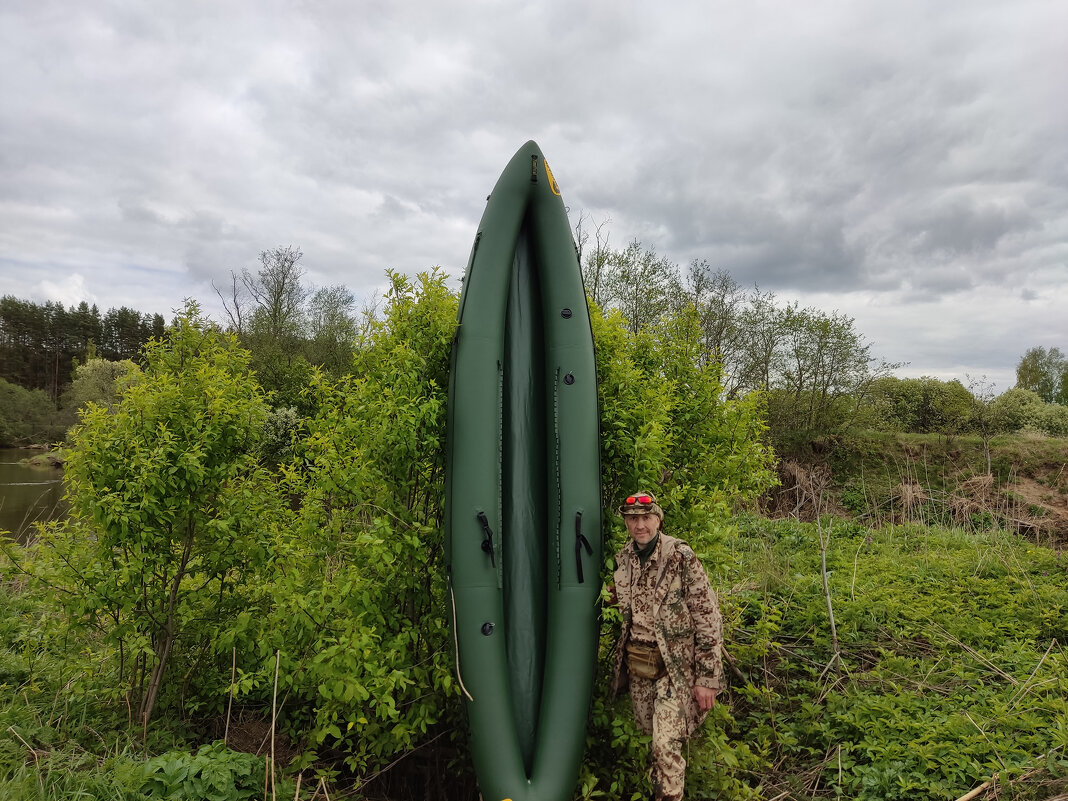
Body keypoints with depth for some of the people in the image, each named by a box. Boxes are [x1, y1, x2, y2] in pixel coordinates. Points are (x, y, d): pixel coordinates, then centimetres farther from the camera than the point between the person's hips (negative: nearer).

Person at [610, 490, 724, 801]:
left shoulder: (681, 556, -16)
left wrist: (708, 678, -16)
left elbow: (709, 619, -15)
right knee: (646, 736, 16)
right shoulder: (623, 559, 2)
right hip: (636, 664, 6)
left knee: (667, 745, -11)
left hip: (673, 665, -5)